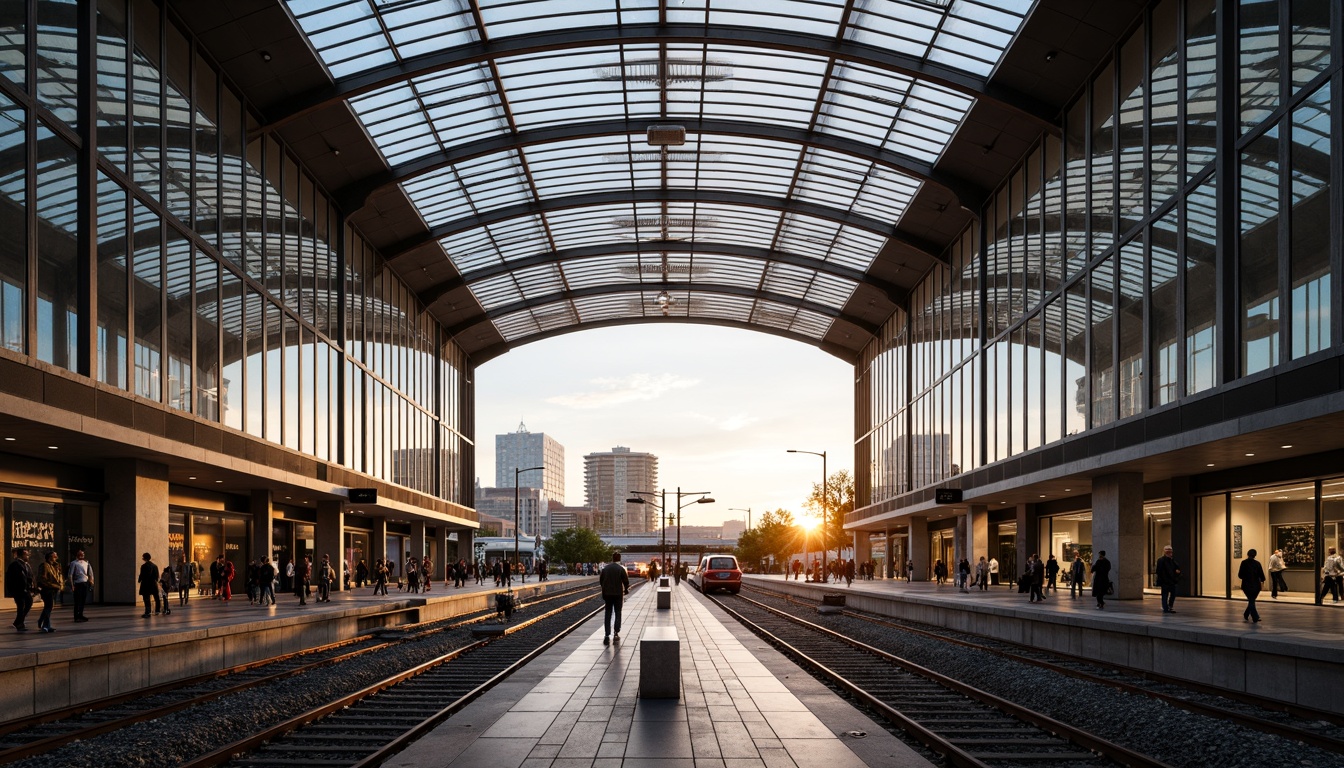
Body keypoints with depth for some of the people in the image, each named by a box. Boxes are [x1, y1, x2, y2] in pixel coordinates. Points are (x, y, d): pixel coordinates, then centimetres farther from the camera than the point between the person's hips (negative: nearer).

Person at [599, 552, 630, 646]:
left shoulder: (605, 568, 1)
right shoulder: (621, 568, -10)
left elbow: (600, 580, 6)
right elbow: (626, 581, -9)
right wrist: (626, 590, 9)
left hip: (607, 593, 3)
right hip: (618, 594, -3)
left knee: (608, 614, 7)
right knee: (618, 613, 9)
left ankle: (607, 635, 0)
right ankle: (616, 633, 6)